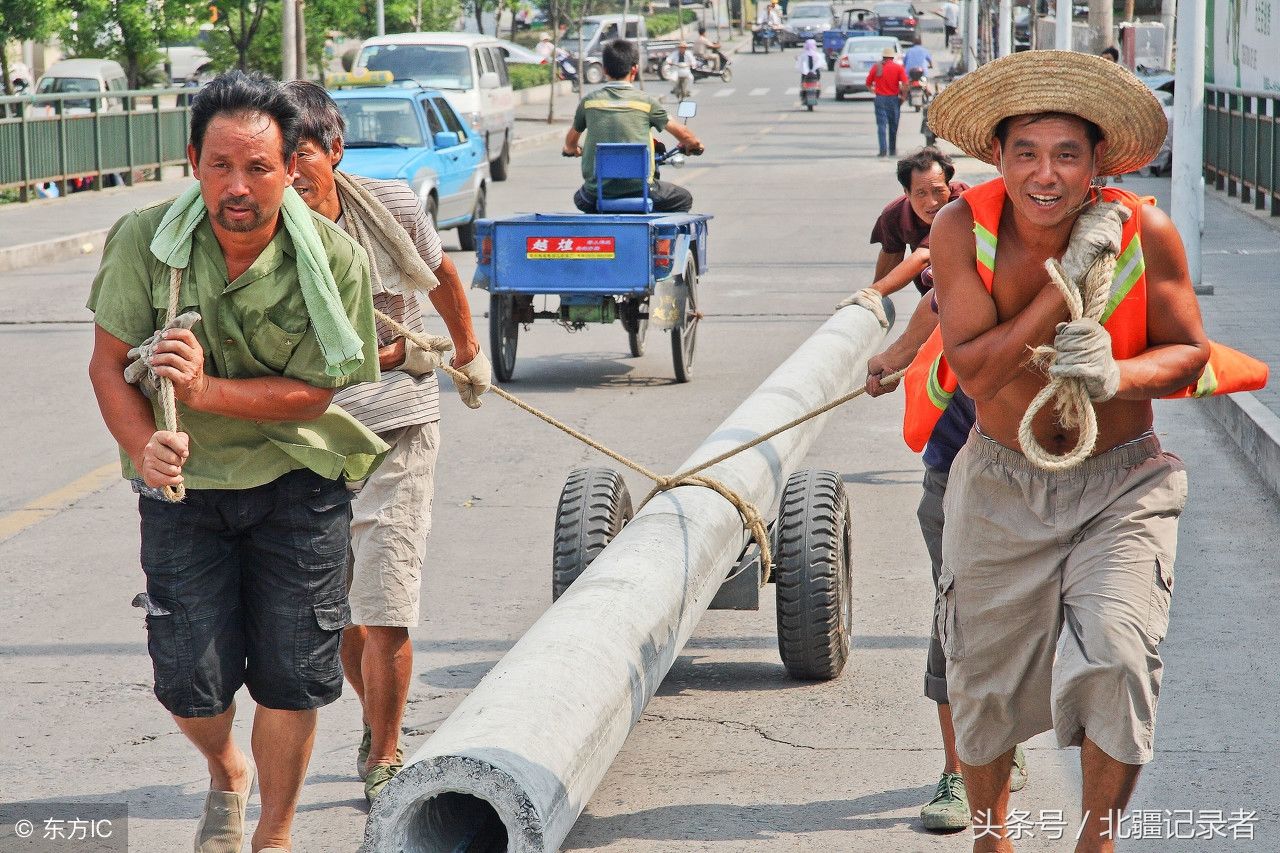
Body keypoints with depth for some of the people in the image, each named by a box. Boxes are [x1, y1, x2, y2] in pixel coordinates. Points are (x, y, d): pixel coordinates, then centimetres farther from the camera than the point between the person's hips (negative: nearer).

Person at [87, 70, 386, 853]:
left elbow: (313, 392, -12)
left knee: (291, 675, 0)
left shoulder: (334, 259, -15)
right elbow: (108, 362, -6)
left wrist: (206, 389, -26)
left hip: (299, 482, 0)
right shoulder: (146, 240, -14)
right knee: (190, 682, -1)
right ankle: (227, 774, 35)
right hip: (184, 485, 1)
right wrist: (144, 449, -24)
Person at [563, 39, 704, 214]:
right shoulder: (646, 101, 1)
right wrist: (694, 145, 33)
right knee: (684, 199, 20)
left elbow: (570, 141, 22)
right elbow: (682, 134, 10)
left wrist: (571, 150, 47)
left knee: (580, 199, 36)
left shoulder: (589, 101, 6)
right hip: (638, 187, -2)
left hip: (597, 190, 2)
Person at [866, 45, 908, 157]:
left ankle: (883, 150, -13)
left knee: (881, 125, -1)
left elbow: (868, 84, 6)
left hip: (880, 98, 0)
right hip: (894, 98, 0)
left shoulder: (876, 67, 3)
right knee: (893, 126, 12)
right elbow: (905, 84, -13)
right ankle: (892, 150, 19)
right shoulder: (898, 68, -1)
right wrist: (903, 96, -1)